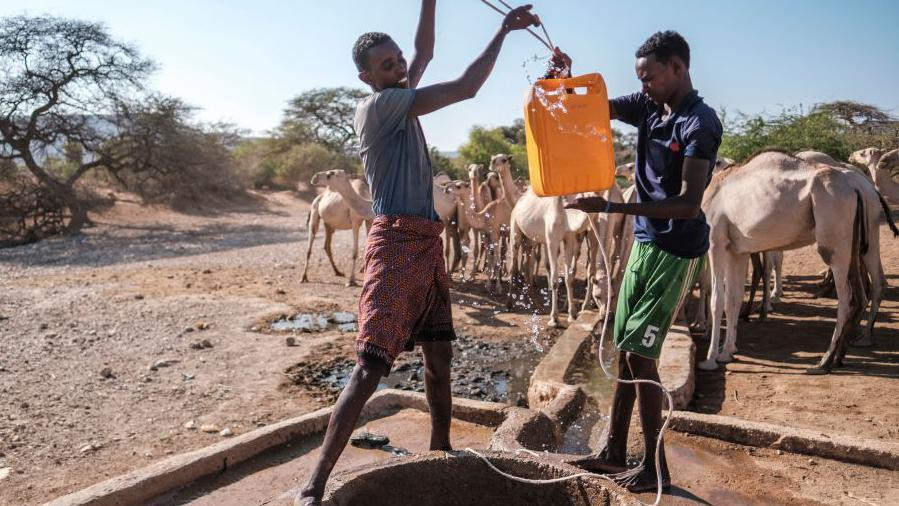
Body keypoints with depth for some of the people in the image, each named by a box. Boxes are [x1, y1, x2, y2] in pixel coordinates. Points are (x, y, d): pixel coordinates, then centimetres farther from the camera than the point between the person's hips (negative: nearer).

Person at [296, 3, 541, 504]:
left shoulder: (402, 99, 16)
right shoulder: (377, 106, -9)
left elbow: (425, 52, 24)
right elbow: (465, 88, -13)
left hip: (428, 240, 9)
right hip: (396, 242, -9)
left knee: (439, 354, 13)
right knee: (370, 366, -12)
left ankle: (441, 450, 30)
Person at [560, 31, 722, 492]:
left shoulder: (700, 123, -15)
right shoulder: (648, 108, 7)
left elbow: (689, 204, -23)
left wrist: (610, 206, -28)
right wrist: (566, 77, -10)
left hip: (676, 251, -8)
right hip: (644, 243, 8)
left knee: (639, 354, -5)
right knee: (624, 350, 11)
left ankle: (655, 467, 11)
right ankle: (614, 451, 24)